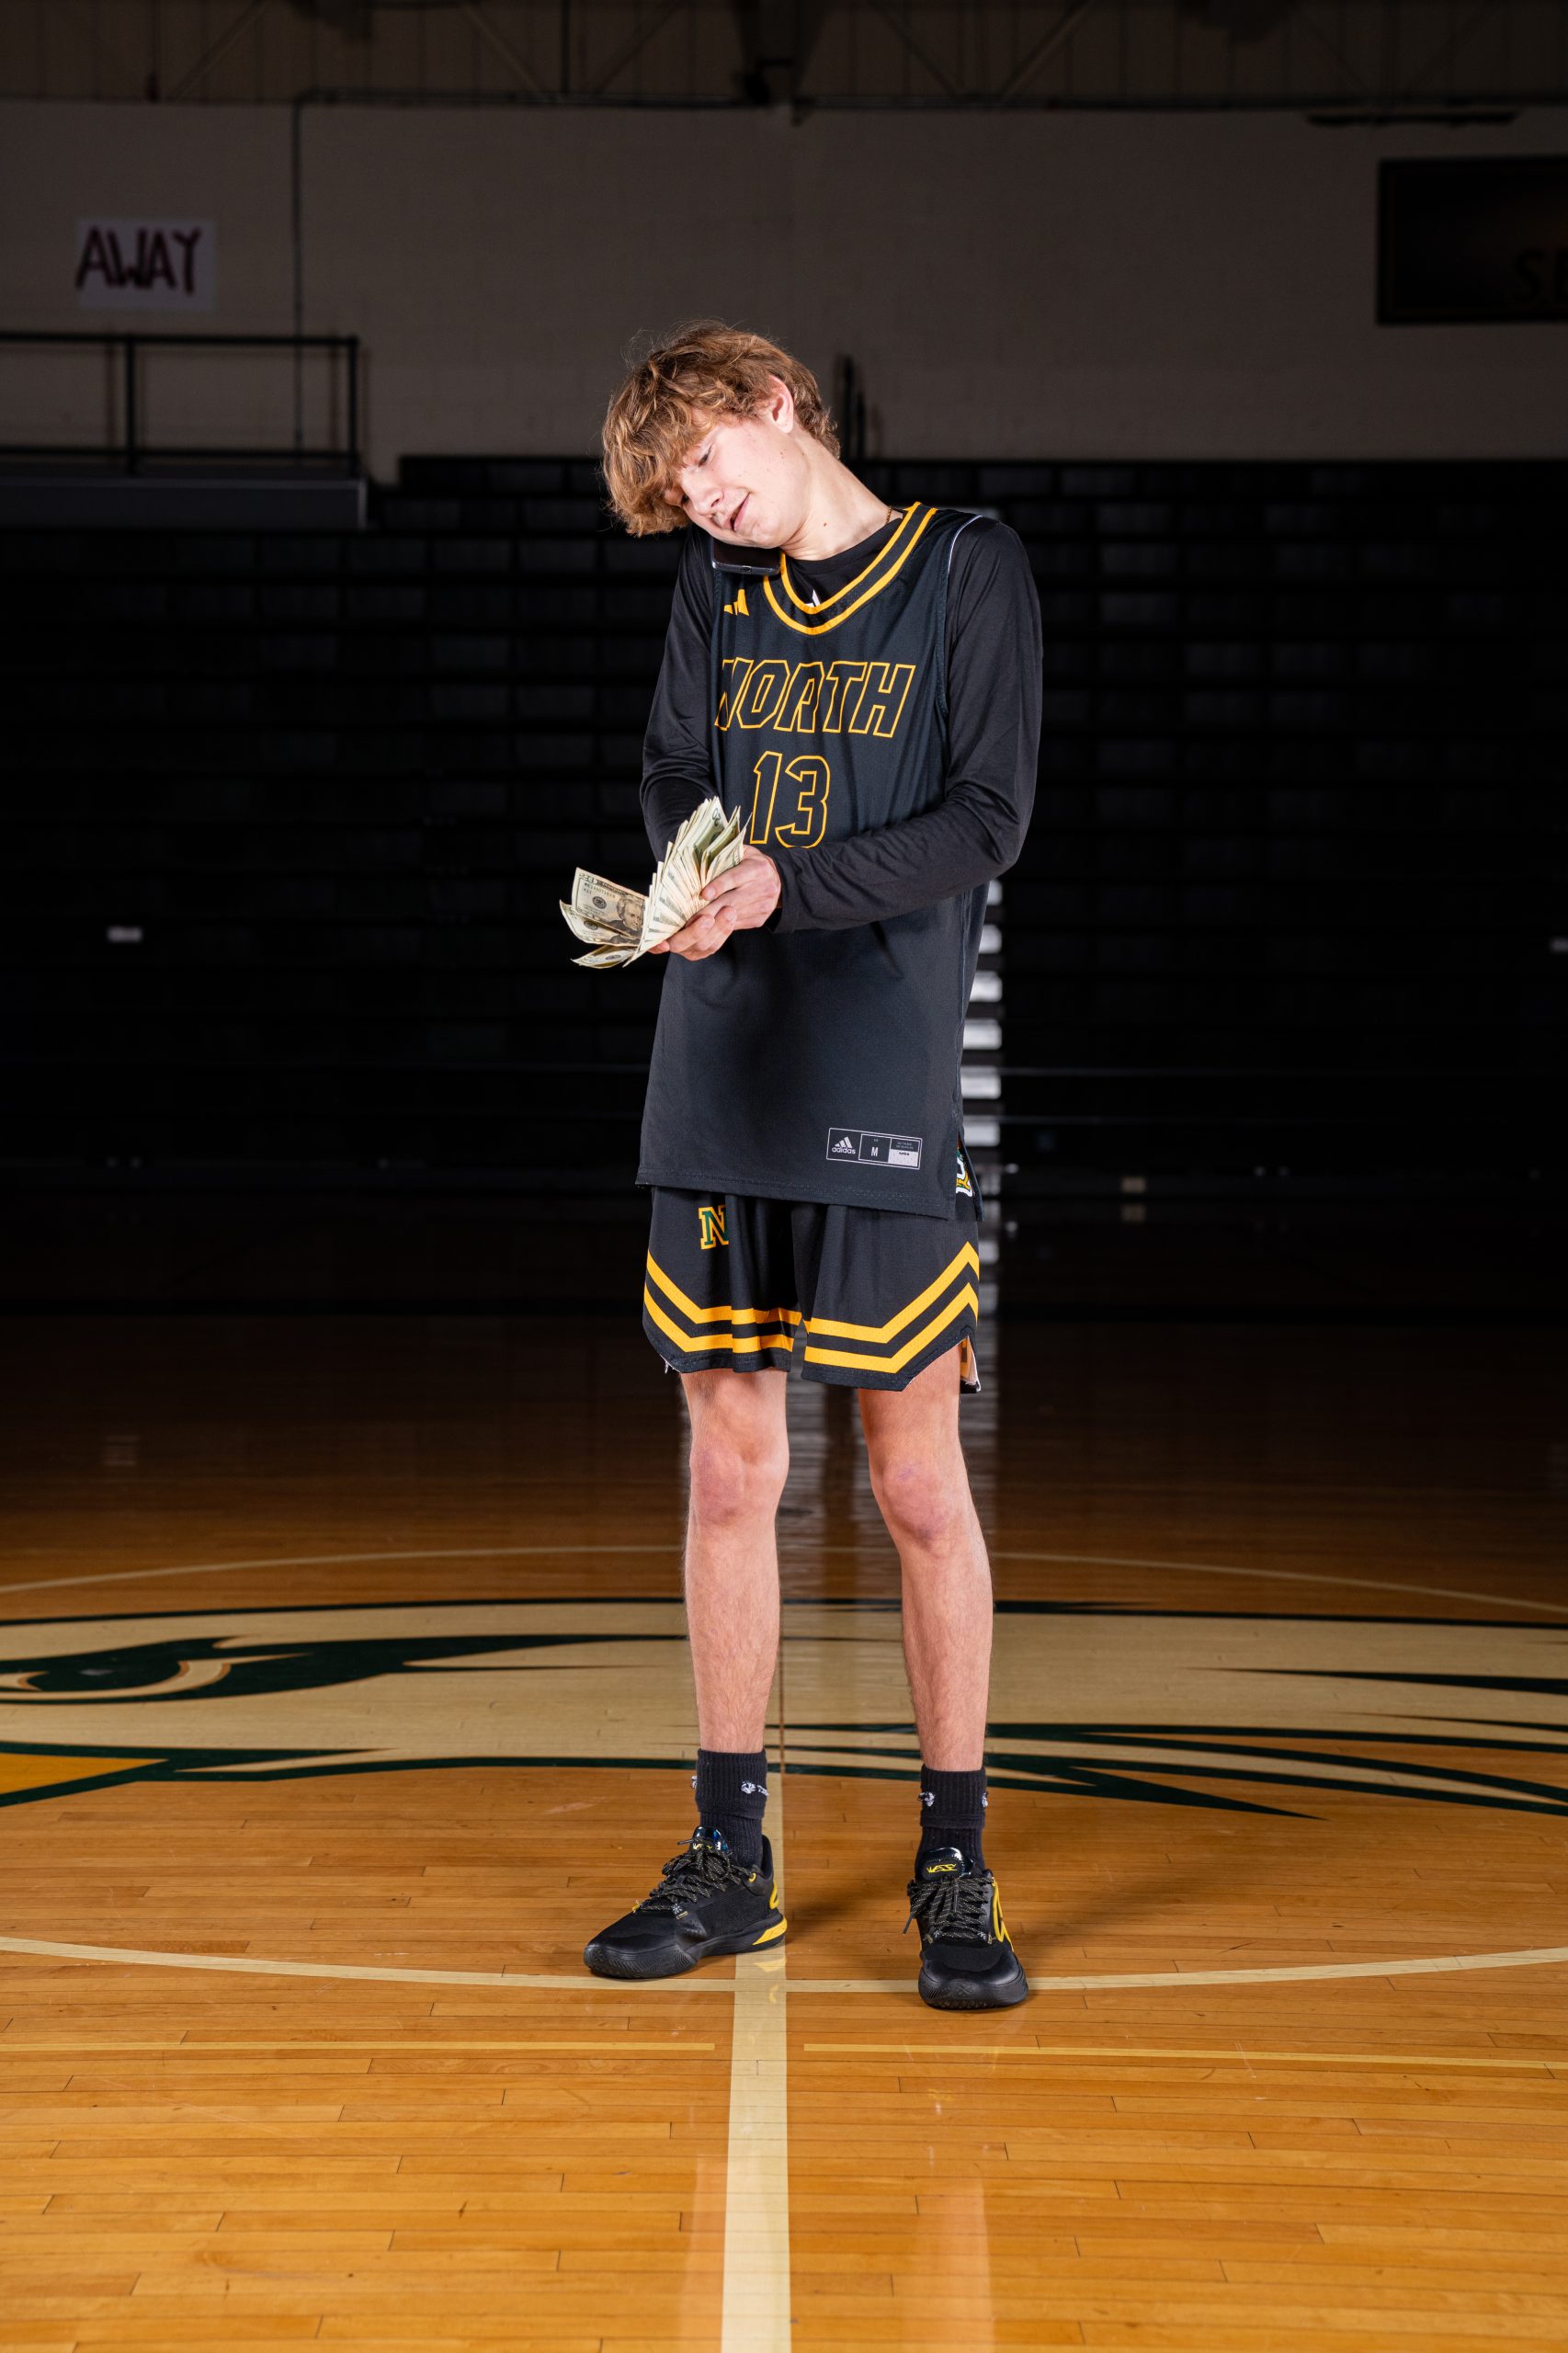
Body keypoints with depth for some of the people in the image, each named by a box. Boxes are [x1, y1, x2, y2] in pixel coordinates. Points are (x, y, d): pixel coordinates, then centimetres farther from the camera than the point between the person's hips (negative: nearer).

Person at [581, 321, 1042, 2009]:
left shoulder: (967, 569, 0)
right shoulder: (715, 591, 15)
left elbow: (987, 818, -6)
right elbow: (674, 776, 14)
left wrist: (790, 888, -18)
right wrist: (693, 888, -9)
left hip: (884, 1101, -4)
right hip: (718, 1081, 4)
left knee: (920, 1486, -1)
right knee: (730, 1472, 7)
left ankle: (955, 1868, 11)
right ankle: (729, 1861, 17)